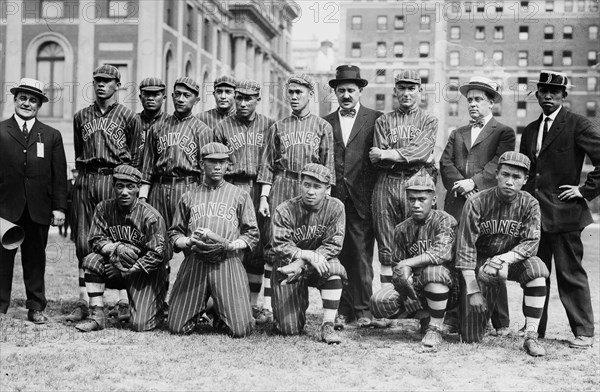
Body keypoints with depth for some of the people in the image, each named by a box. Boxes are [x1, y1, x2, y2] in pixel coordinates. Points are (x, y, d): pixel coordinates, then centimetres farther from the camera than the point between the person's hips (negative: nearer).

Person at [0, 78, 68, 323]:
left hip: (39, 209, 1)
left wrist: (59, 207, -1)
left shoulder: (52, 136, 10)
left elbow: (59, 176, 6)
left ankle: (36, 308, 14)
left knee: (35, 259, 7)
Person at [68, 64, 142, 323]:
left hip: (115, 179, -4)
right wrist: (83, 175, 10)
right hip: (85, 181, 4)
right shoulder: (81, 116, 15)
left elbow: (135, 156, 4)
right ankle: (83, 302, 7)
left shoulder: (128, 117, 4)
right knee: (84, 241, 3)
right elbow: (78, 153, 19)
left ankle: (125, 301, 0)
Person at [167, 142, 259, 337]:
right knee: (177, 327, -6)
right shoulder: (188, 197, 21)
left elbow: (252, 234, 10)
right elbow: (174, 235, 18)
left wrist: (230, 245, -10)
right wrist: (188, 241, -5)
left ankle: (220, 313, 21)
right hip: (194, 263, 1)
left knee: (240, 329, -13)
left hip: (228, 263, -1)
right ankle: (200, 311, 26)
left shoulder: (240, 195, 17)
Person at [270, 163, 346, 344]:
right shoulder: (285, 210, -13)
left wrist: (301, 264, -24)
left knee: (333, 267, -37)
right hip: (288, 267, -1)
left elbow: (334, 245, -15)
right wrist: (308, 255, -32)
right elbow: (280, 246, -16)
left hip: (317, 266, 1)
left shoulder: (335, 207, -10)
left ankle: (328, 326, -25)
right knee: (290, 329, -8)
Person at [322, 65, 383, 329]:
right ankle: (341, 309, 6)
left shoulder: (375, 119, 7)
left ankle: (362, 309, 6)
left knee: (362, 255, -1)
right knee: (337, 255, 0)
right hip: (333, 197, 2)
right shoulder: (326, 122, 15)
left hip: (361, 198, -2)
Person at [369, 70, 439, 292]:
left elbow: (421, 149, -6)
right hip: (386, 185, 1)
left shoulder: (429, 121, 13)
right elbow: (377, 159, 2)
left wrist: (389, 154, -12)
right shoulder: (383, 121, 16)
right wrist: (411, 156, -8)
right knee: (386, 246, 0)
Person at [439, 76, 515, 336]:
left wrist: (473, 182, -15)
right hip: (457, 205, 4)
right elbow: (445, 163, 9)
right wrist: (462, 186, -8)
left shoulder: (503, 133, 10)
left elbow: (498, 165, -4)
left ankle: (500, 323, 3)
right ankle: (455, 319, 3)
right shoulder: (457, 134, 23)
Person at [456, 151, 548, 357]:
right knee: (471, 338, -7)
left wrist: (504, 259, -32)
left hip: (513, 260, 2)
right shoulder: (476, 202, -16)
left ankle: (531, 337, -26)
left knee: (536, 268, -34)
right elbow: (465, 248, -15)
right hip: (479, 263, -2)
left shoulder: (529, 204, -9)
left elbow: (531, 242, -13)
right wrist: (472, 290, -19)